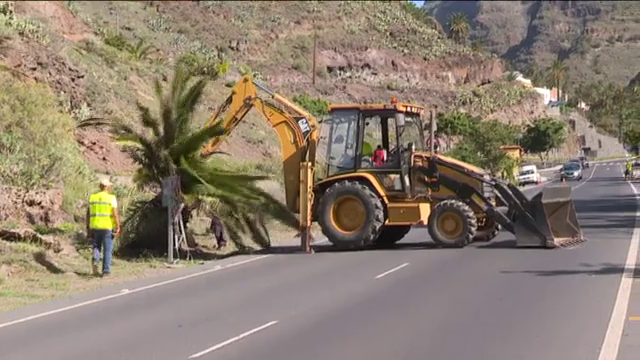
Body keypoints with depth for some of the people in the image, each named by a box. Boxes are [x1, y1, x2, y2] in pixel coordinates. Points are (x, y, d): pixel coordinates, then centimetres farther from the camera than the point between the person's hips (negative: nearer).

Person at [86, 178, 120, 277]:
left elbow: (88, 213, 5)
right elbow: (115, 214, -13)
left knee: (96, 247, 16)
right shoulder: (111, 198, -7)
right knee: (108, 249, 7)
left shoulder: (92, 197, 4)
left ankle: (95, 259, -12)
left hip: (95, 227, 3)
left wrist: (88, 227, 11)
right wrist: (118, 228, -8)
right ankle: (106, 270, 5)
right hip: (108, 227, -3)